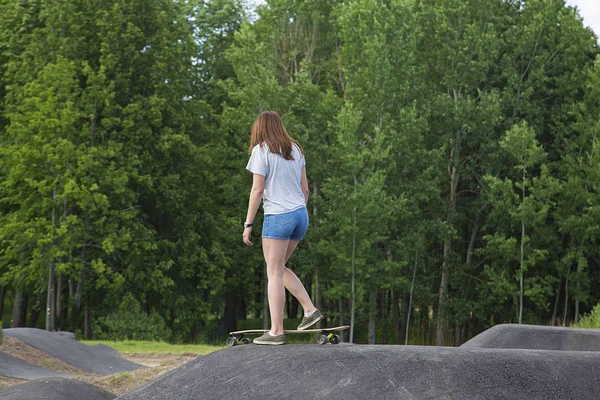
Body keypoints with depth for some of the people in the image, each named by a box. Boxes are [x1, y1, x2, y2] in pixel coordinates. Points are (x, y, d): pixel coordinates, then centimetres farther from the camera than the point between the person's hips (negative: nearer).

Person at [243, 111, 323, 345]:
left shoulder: (261, 151, -4)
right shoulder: (295, 150, 15)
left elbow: (258, 190, -9)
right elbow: (305, 189, 15)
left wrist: (248, 224, -5)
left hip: (278, 217, -7)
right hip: (300, 214, 7)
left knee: (274, 273, -2)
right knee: (279, 268, 20)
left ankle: (277, 332, -3)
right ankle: (310, 310, 10)